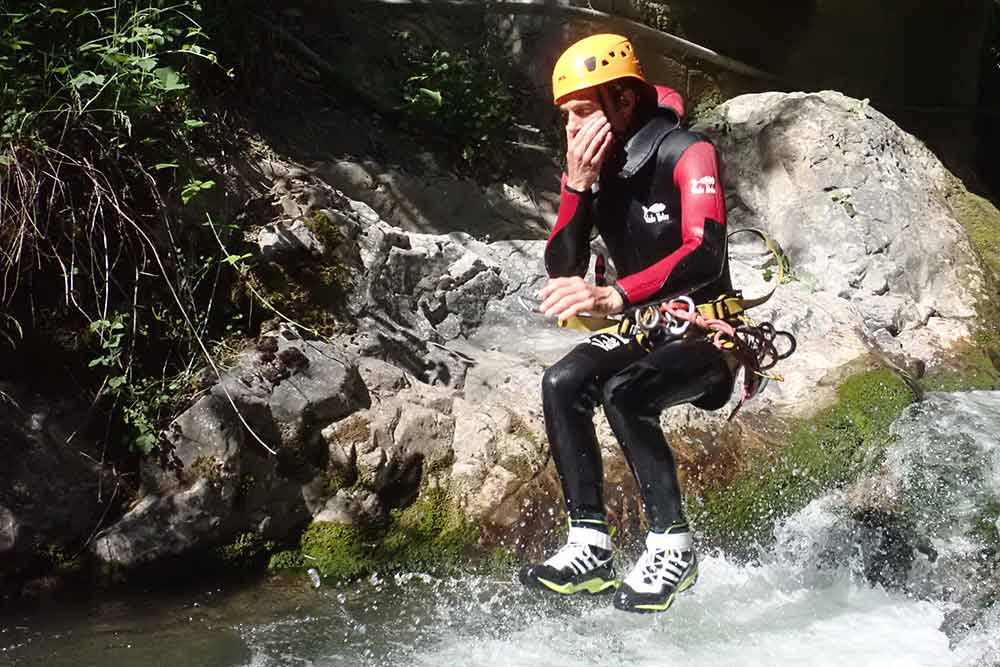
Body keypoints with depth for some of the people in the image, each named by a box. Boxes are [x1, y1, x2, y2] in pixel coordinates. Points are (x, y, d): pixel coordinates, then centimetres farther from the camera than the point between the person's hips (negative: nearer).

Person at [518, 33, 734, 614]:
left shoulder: (687, 154, -17)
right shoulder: (592, 167, 3)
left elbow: (705, 256, -33)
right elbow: (563, 272, -5)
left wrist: (614, 296, -46)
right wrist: (577, 186, -18)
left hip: (707, 332, -6)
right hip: (646, 332, 6)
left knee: (622, 392, -32)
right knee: (563, 383, -21)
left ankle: (673, 545, -20)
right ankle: (592, 546, -17)